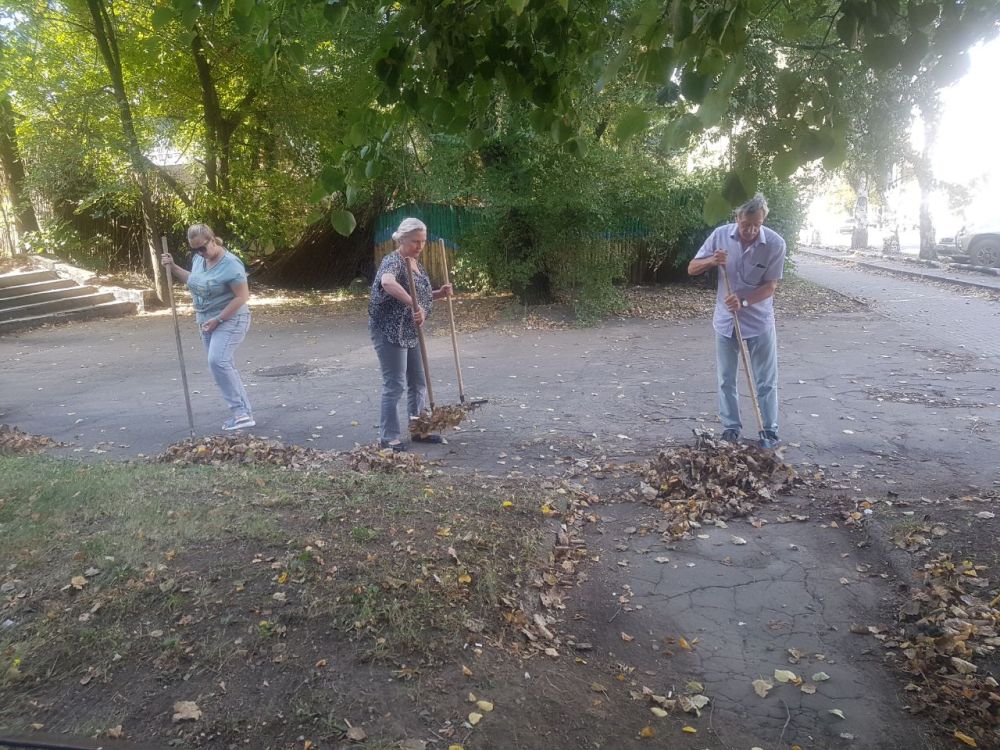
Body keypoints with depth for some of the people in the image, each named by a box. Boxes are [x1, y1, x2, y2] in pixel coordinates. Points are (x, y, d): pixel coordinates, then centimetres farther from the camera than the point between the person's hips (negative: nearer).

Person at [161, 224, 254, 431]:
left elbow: (242, 297, -22)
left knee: (217, 361, -25)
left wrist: (218, 319, -21)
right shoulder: (198, 259, 6)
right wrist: (173, 267, 12)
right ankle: (243, 412, 15)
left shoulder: (230, 264, -20)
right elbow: (194, 280, 27)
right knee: (222, 364, 8)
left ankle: (240, 411, -20)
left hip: (230, 321, -9)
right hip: (207, 322, 9)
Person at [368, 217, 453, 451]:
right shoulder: (393, 262, -16)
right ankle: (388, 437, 5)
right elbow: (387, 282, -41)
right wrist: (414, 306, -48)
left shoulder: (415, 263, 13)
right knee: (394, 385, -5)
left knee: (418, 383, 13)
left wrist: (440, 293, 4)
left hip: (411, 333, 9)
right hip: (390, 332, -9)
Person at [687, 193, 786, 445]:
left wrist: (743, 302, -29)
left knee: (766, 381, 7)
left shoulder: (775, 243, -15)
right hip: (726, 322, 2)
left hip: (760, 323, -2)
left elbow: (770, 286, -13)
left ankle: (770, 431, 20)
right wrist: (711, 261, -24)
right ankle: (730, 429, 23)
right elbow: (692, 268, -3)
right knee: (726, 380, 10)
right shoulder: (720, 235, -9)